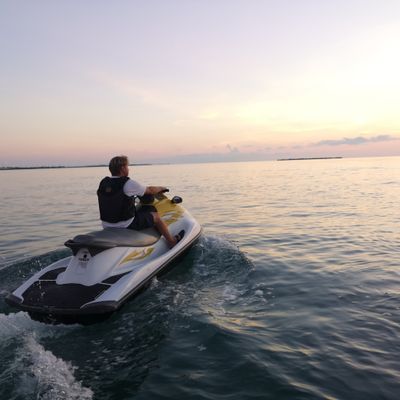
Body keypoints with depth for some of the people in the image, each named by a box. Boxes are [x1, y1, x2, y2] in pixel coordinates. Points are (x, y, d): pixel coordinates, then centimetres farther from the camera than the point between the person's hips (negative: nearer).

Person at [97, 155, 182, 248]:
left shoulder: (103, 183, 2)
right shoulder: (128, 184, -17)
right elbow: (150, 190, -5)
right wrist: (161, 188, 16)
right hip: (126, 226, -7)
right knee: (155, 216, 10)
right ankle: (172, 241, 24)